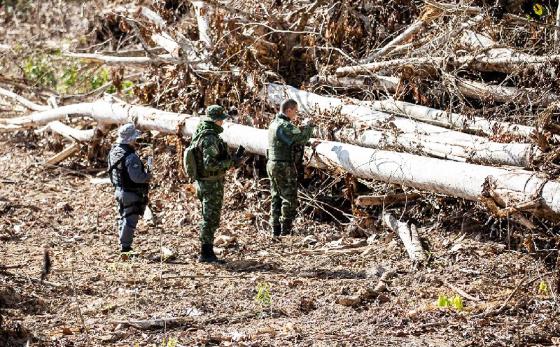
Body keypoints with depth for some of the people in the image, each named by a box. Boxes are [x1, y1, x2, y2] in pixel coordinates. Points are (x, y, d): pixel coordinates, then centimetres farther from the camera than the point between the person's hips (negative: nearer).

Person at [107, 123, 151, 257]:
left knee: (123, 218, 19)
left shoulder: (113, 151, 2)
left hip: (119, 190, 9)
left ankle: (124, 247, 28)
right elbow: (137, 177, -29)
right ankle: (125, 249, 3)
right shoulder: (131, 157, -26)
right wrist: (149, 171, -17)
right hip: (132, 194, -9)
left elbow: (111, 172, 12)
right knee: (130, 220, 0)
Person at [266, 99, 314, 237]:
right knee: (289, 200, -1)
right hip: (284, 166, -9)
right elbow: (303, 138, -18)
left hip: (272, 164, 9)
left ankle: (275, 230, 17)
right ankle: (285, 231, -1)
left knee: (276, 198, 14)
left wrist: (293, 122, 14)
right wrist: (308, 125, -2)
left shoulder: (274, 123, 10)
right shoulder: (285, 126, -19)